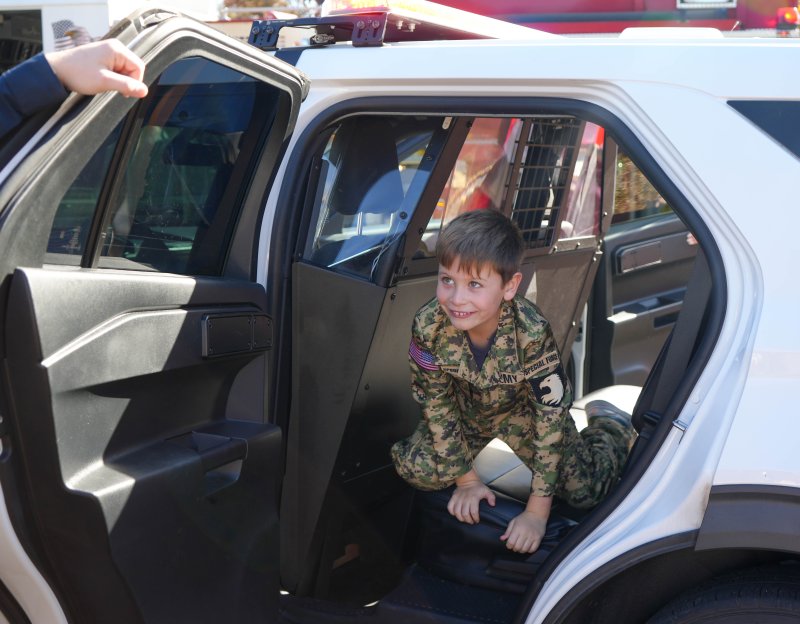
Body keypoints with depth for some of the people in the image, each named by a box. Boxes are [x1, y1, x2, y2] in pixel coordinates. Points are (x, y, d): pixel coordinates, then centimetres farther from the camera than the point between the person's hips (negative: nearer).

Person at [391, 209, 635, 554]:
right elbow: (437, 404, -16)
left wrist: (536, 512, -26)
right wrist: (466, 478, -10)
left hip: (525, 409, -2)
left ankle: (612, 427, 22)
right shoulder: (427, 327, -31)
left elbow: (552, 416, -29)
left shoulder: (533, 333, -38)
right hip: (466, 410, 2)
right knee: (416, 470, -17)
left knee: (583, 490, -11)